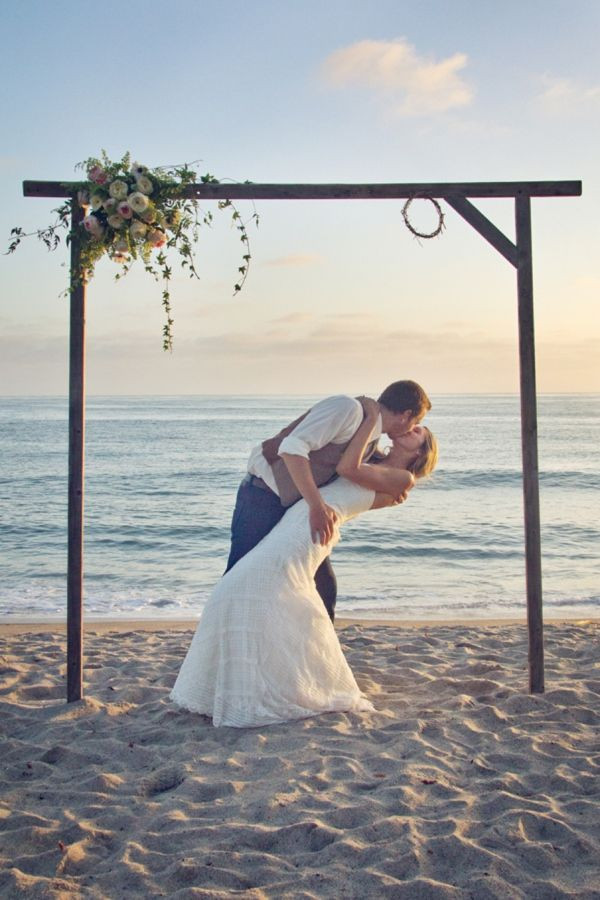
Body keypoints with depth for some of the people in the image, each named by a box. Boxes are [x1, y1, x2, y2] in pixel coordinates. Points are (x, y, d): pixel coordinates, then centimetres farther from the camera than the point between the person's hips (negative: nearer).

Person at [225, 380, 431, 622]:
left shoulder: (372, 441, 9)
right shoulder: (348, 408, -21)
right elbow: (292, 447, -32)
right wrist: (317, 505, -38)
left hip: (299, 506, 9)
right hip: (264, 496, -9)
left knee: (324, 586, 8)